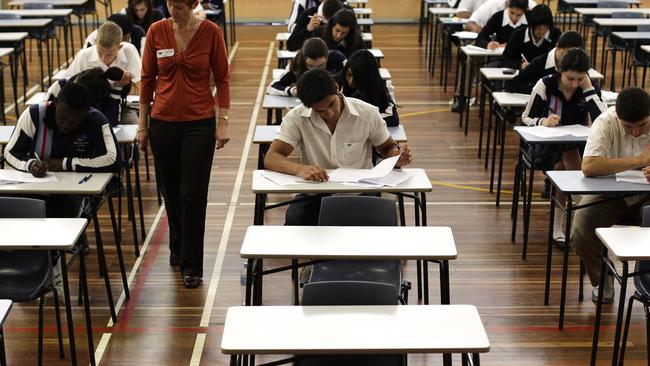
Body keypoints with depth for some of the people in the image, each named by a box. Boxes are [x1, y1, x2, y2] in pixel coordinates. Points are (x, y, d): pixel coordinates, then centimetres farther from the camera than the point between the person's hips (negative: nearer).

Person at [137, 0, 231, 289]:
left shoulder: (211, 32, -7)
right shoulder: (156, 31, -2)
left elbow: (222, 78, -1)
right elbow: (147, 79, 5)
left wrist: (223, 121, -7)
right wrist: (142, 124, 6)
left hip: (199, 124, -2)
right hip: (163, 122, 2)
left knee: (193, 196, -3)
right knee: (171, 191, 14)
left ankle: (191, 265, 6)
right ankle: (177, 246, 37)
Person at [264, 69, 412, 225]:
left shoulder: (368, 113, -6)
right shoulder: (297, 117, -8)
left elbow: (387, 148, 10)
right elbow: (270, 159, -17)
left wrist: (397, 156, -15)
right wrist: (299, 169, -38)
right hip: (315, 194, 0)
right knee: (295, 221, -31)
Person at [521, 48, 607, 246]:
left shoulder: (591, 88, -6)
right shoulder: (545, 85, -10)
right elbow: (526, 118, -1)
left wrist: (589, 89, -21)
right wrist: (543, 121, -23)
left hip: (578, 143, 1)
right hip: (547, 143, -1)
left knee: (564, 167, -32)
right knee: (570, 158, -32)